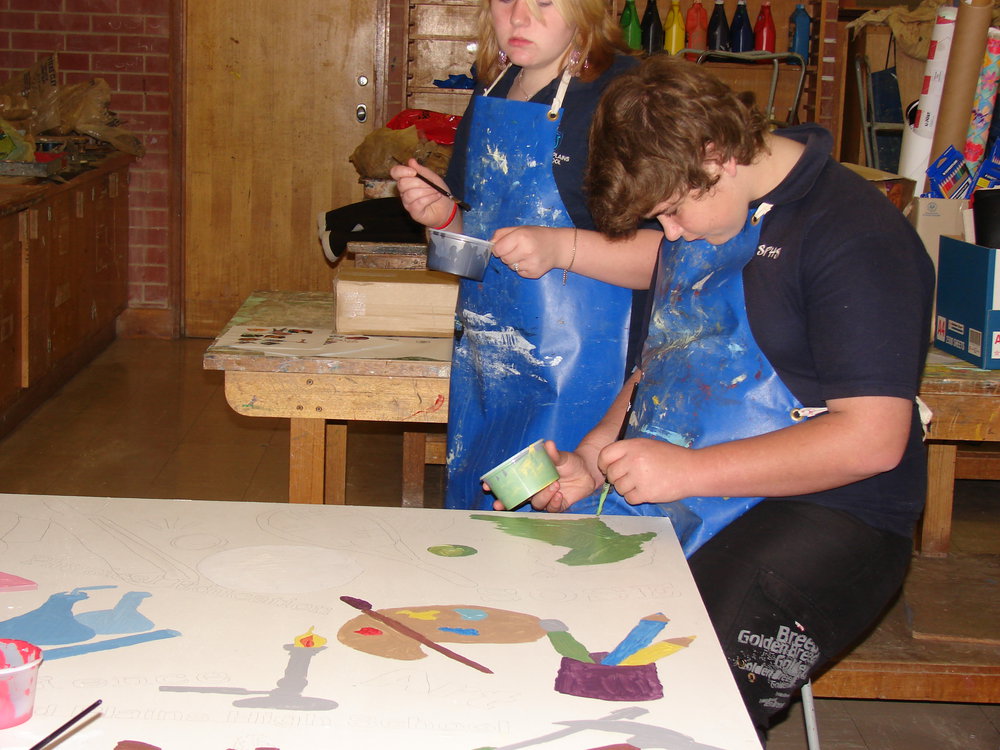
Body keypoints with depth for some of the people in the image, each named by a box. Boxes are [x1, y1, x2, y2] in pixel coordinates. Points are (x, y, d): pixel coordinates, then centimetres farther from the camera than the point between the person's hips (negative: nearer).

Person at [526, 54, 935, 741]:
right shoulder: (699, 212, 14)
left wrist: (686, 469, -20)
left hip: (823, 512, -7)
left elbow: (873, 439, -19)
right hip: (672, 498, 8)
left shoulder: (859, 238, -13)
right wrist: (595, 457, 8)